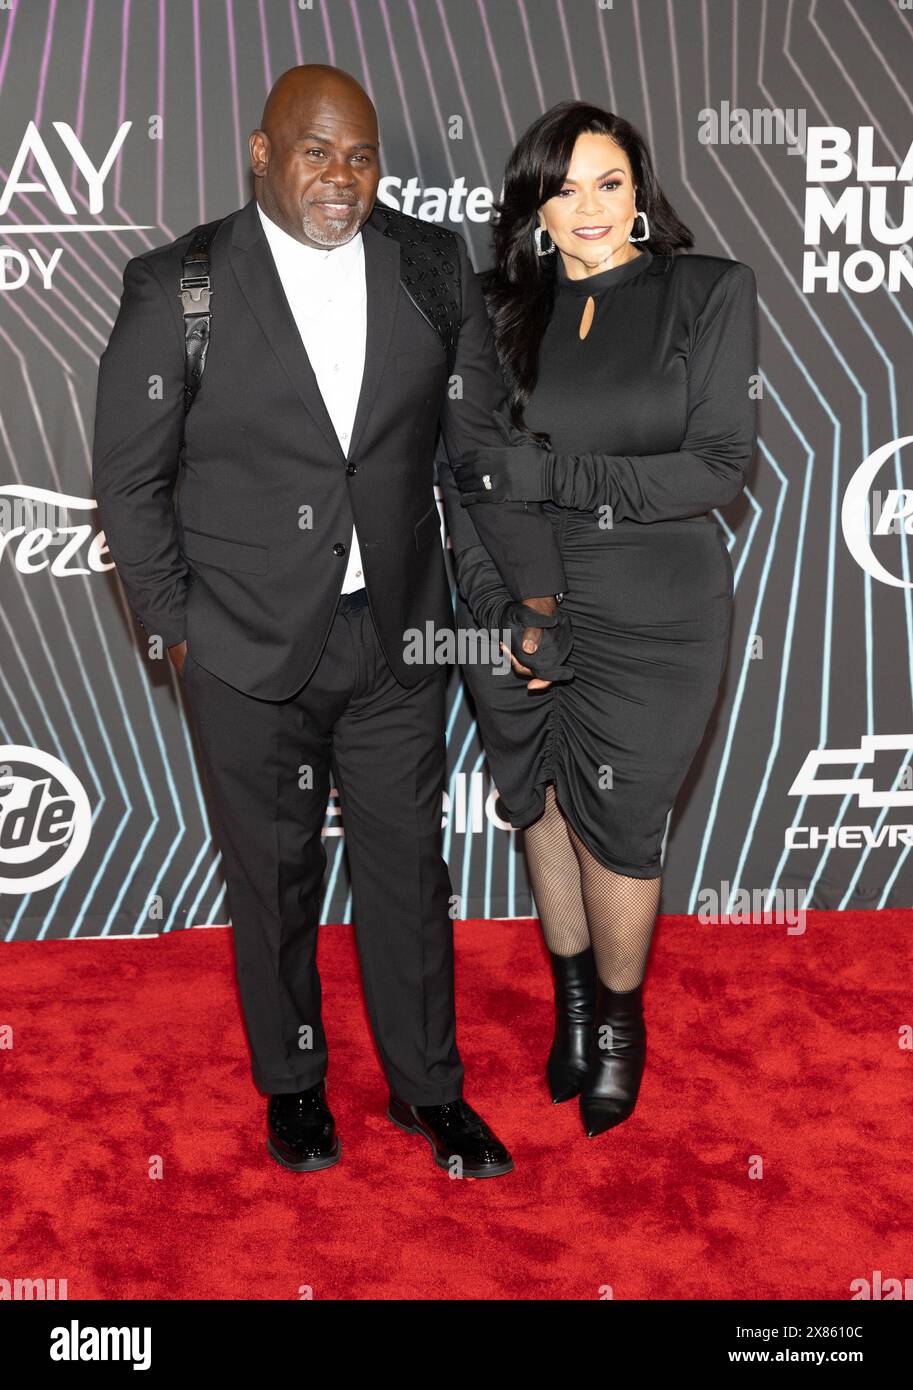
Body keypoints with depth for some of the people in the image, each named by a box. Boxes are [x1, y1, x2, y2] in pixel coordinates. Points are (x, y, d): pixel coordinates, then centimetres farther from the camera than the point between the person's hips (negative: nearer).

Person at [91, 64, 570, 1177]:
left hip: (400, 637, 2)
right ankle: (291, 1080, 39)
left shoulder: (436, 267, -1)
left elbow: (484, 440, 6)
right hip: (249, 654, -2)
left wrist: (537, 585, 2)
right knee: (273, 876, 15)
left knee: (408, 870, 14)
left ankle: (426, 1088, 36)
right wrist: (174, 627, -3)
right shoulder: (176, 287, -9)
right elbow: (129, 481, -3)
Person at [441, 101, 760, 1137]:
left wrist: (556, 476, -18)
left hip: (649, 619, -3)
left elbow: (719, 466, -10)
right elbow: (467, 473, 1)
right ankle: (572, 997, 38)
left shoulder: (710, 293, -2)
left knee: (612, 819, 4)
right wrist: (500, 608, -11)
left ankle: (622, 1018, 31)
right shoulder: (502, 312, 5)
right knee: (540, 807, 13)